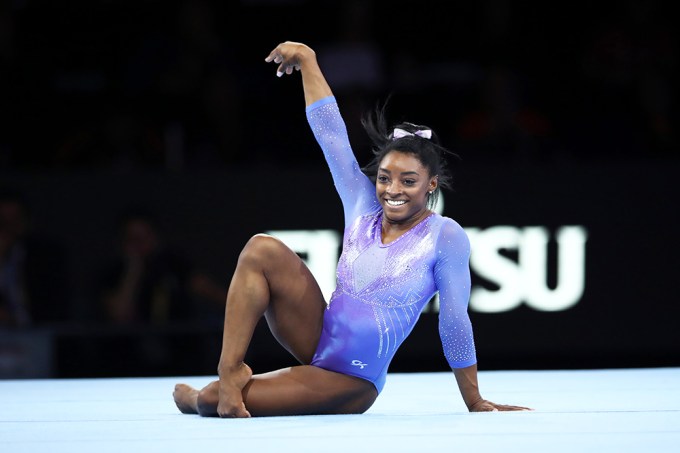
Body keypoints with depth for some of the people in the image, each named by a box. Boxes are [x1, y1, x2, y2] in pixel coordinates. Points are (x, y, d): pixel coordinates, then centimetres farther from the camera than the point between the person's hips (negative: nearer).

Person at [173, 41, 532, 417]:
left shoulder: (445, 237, -10)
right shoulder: (363, 206, 5)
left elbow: (454, 322, -7)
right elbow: (330, 132, 7)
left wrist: (476, 404, -3)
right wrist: (307, 60, 8)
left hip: (350, 382, -6)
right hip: (318, 340, 6)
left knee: (215, 401, -21)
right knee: (262, 250, -16)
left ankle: (207, 396, 14)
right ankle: (230, 370, -16)